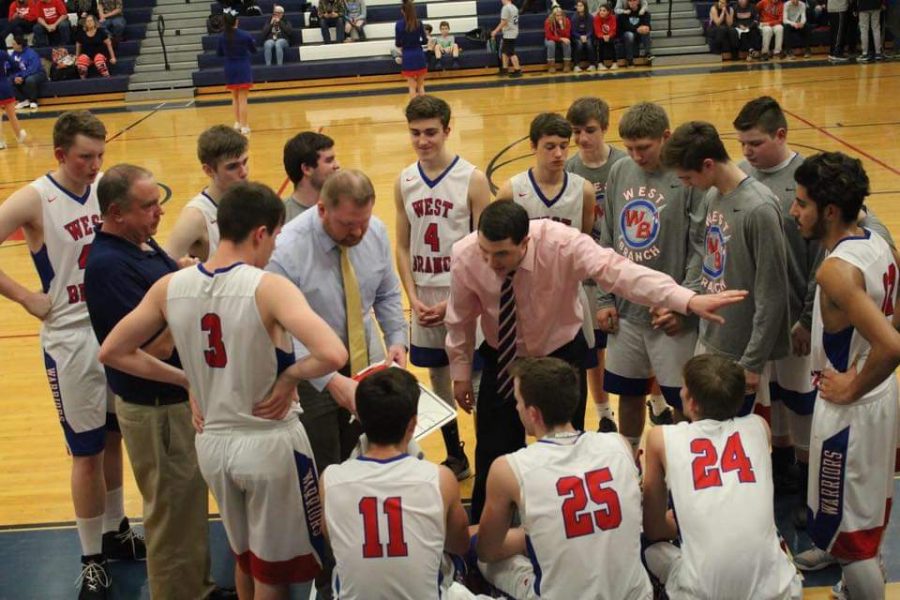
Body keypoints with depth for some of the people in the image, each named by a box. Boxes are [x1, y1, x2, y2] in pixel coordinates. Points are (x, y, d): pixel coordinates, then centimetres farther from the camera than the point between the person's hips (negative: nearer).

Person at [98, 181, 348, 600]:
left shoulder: (169, 288, -5)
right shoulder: (269, 288, -21)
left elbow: (112, 353, 4)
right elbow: (332, 355, -33)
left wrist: (185, 379, 6)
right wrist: (291, 376, -13)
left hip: (213, 444, 5)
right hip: (271, 443, -5)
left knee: (245, 556, 27)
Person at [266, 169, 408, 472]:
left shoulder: (376, 232, -8)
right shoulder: (287, 250, -24)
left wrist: (397, 340, -10)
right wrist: (331, 380, -31)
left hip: (368, 367, 5)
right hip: (312, 377, -4)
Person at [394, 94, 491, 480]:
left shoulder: (472, 180, -9)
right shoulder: (404, 183, 3)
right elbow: (403, 247, 6)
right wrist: (413, 299, -5)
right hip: (424, 300, 4)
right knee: (438, 380, 15)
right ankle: (455, 458, 31)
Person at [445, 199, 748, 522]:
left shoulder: (561, 243, -33)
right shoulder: (463, 256, -24)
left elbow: (619, 271, -46)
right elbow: (460, 319, -7)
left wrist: (688, 301, -57)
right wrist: (461, 371, 4)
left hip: (560, 354, -1)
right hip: (502, 359, 1)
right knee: (493, 451, 5)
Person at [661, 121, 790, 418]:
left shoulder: (759, 209, -22)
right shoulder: (713, 195, 3)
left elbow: (772, 295, -19)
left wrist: (753, 362, -16)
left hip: (739, 351, -7)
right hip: (709, 339, 8)